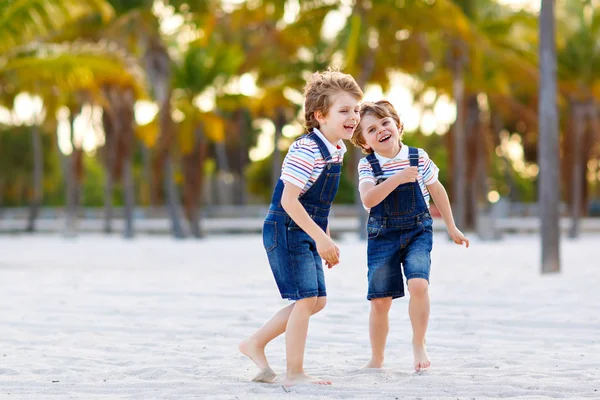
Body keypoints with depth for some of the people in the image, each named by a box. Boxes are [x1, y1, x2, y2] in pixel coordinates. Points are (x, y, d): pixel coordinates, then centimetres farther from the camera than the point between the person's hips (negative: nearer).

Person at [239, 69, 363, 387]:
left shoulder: (335, 151, 8)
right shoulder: (306, 150, -21)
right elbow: (288, 200, -25)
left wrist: (326, 239, 19)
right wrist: (321, 238, -25)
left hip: (307, 233, 9)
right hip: (286, 230, -9)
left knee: (316, 300, 11)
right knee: (306, 299, -9)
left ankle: (256, 344, 23)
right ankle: (294, 373, -1)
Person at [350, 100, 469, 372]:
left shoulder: (418, 158, -2)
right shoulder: (367, 166, -6)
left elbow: (437, 190, 11)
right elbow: (368, 199, -23)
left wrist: (452, 228, 15)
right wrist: (398, 178, -33)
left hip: (417, 231, 0)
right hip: (382, 236, 0)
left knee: (418, 284, -23)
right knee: (380, 300, 2)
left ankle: (419, 345, -3)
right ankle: (376, 360, 18)